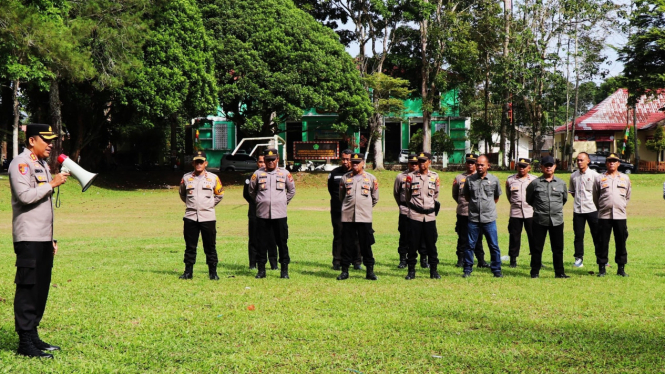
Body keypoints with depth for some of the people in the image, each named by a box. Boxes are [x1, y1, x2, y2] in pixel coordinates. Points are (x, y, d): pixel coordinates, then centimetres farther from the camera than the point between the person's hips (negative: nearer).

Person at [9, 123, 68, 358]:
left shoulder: (42, 164, 19)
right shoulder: (20, 163, -8)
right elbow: (25, 196, -22)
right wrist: (52, 183, -16)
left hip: (43, 238, 9)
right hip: (28, 239, -9)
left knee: (41, 288, 11)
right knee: (27, 290, -6)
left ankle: (33, 336, 19)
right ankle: (25, 343, -3)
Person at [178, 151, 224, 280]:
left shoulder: (213, 178, 3)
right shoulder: (186, 178, 6)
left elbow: (220, 194, 15)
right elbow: (182, 194, 22)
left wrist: (210, 205, 9)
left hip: (208, 217, -1)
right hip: (190, 217, 1)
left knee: (210, 247, 2)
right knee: (190, 246, 5)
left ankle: (213, 272, 9)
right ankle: (188, 272, 13)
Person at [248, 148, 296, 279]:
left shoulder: (285, 173, 4)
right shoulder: (258, 174, 3)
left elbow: (292, 190, 17)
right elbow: (251, 191, 15)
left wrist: (284, 202, 11)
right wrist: (259, 201, 12)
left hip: (279, 214, 0)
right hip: (262, 214, 0)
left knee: (282, 243, 3)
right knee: (262, 243, 4)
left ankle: (284, 270, 10)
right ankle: (261, 270, 12)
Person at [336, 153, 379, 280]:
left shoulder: (371, 178, 5)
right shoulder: (345, 178, 7)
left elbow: (375, 198, 15)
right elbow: (341, 196, 19)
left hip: (364, 217, -1)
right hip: (347, 216, 1)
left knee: (366, 245, 2)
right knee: (347, 244, 4)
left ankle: (369, 271, 9)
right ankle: (345, 271, 11)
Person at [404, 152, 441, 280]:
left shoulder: (435, 177, 6)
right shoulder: (411, 176, 1)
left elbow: (436, 195, 15)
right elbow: (407, 195, 10)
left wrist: (431, 206, 13)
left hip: (430, 215, 1)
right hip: (415, 215, -1)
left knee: (431, 244, 5)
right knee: (413, 244, 2)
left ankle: (433, 270, 12)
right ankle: (411, 270, 9)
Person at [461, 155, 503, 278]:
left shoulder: (494, 180, 2)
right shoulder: (469, 179, 2)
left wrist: (489, 205, 10)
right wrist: (475, 203, 8)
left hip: (489, 218, 0)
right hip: (473, 218, 0)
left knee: (494, 246, 5)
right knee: (470, 245, 4)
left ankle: (496, 270, 15)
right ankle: (467, 270, 14)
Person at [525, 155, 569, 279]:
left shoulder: (561, 183, 8)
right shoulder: (535, 183, 1)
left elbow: (565, 198, 23)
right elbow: (528, 199, 13)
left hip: (557, 220, 2)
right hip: (539, 221, -2)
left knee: (558, 248, 6)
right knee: (537, 247, 3)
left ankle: (559, 272, 13)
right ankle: (535, 272, 13)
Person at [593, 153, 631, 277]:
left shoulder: (625, 178, 11)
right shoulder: (599, 179, 5)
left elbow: (628, 196, 21)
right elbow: (595, 198, 12)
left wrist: (621, 207, 15)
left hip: (620, 215, 2)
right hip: (604, 216, -1)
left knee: (621, 243, 4)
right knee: (602, 242, 0)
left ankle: (621, 268, 12)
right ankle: (601, 268, 6)